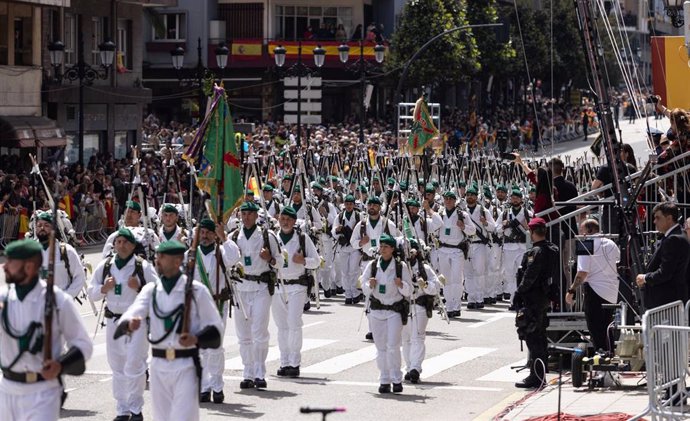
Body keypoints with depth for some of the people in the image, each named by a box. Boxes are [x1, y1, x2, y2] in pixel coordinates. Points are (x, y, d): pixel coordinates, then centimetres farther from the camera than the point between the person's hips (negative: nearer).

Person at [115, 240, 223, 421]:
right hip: (159, 365, 4)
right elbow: (132, 314, -10)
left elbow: (215, 328, 0)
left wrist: (196, 339, -19)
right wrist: (129, 324, -34)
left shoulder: (196, 290, -5)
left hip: (186, 366, -4)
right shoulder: (151, 290, 5)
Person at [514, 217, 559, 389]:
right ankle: (540, 375, 22)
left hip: (532, 299, -9)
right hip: (545, 297, 9)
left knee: (532, 338, -6)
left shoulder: (536, 252, -18)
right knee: (540, 337, 16)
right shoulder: (552, 249, 9)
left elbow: (529, 276, -21)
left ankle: (535, 377, -6)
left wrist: (519, 293, -10)